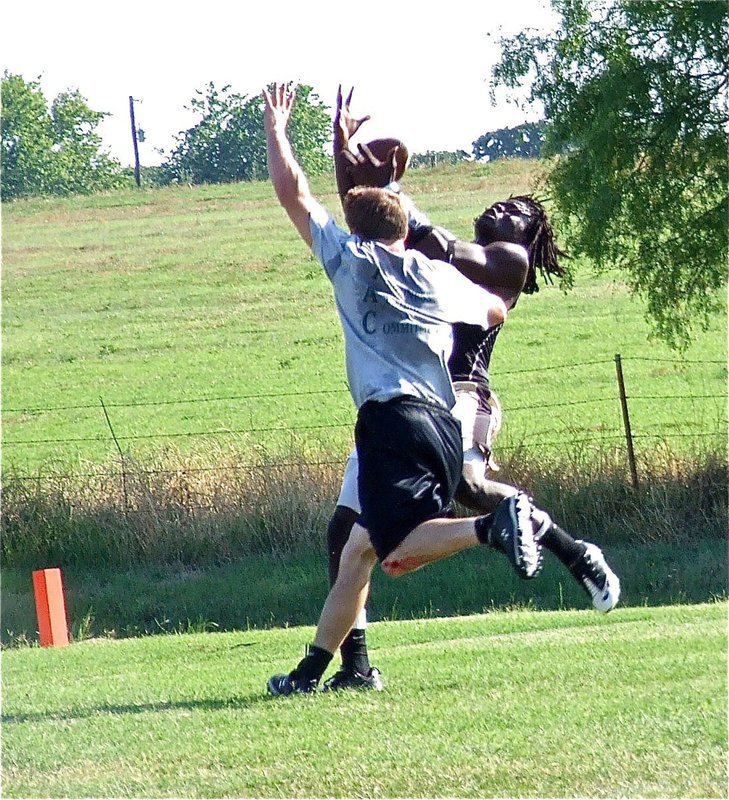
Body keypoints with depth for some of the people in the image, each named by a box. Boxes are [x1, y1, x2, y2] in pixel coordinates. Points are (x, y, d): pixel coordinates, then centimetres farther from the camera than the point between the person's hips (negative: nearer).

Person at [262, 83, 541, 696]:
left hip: (391, 419, -7)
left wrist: (276, 130, 29)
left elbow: (293, 194, 15)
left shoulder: (351, 259, 9)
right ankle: (314, 668, 13)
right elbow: (496, 311, 41)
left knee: (397, 554, -18)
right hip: (445, 425, 7)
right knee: (360, 550, 15)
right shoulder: (442, 278, 22)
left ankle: (495, 525, -39)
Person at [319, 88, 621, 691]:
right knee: (347, 526, -3)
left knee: (464, 482, -37)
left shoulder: (510, 260, 8)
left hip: (458, 394, -7)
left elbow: (443, 250, -7)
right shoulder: (430, 255, 30)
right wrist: (345, 157, 16)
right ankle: (356, 667, 0)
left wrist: (388, 189, -4)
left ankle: (573, 552, -18)